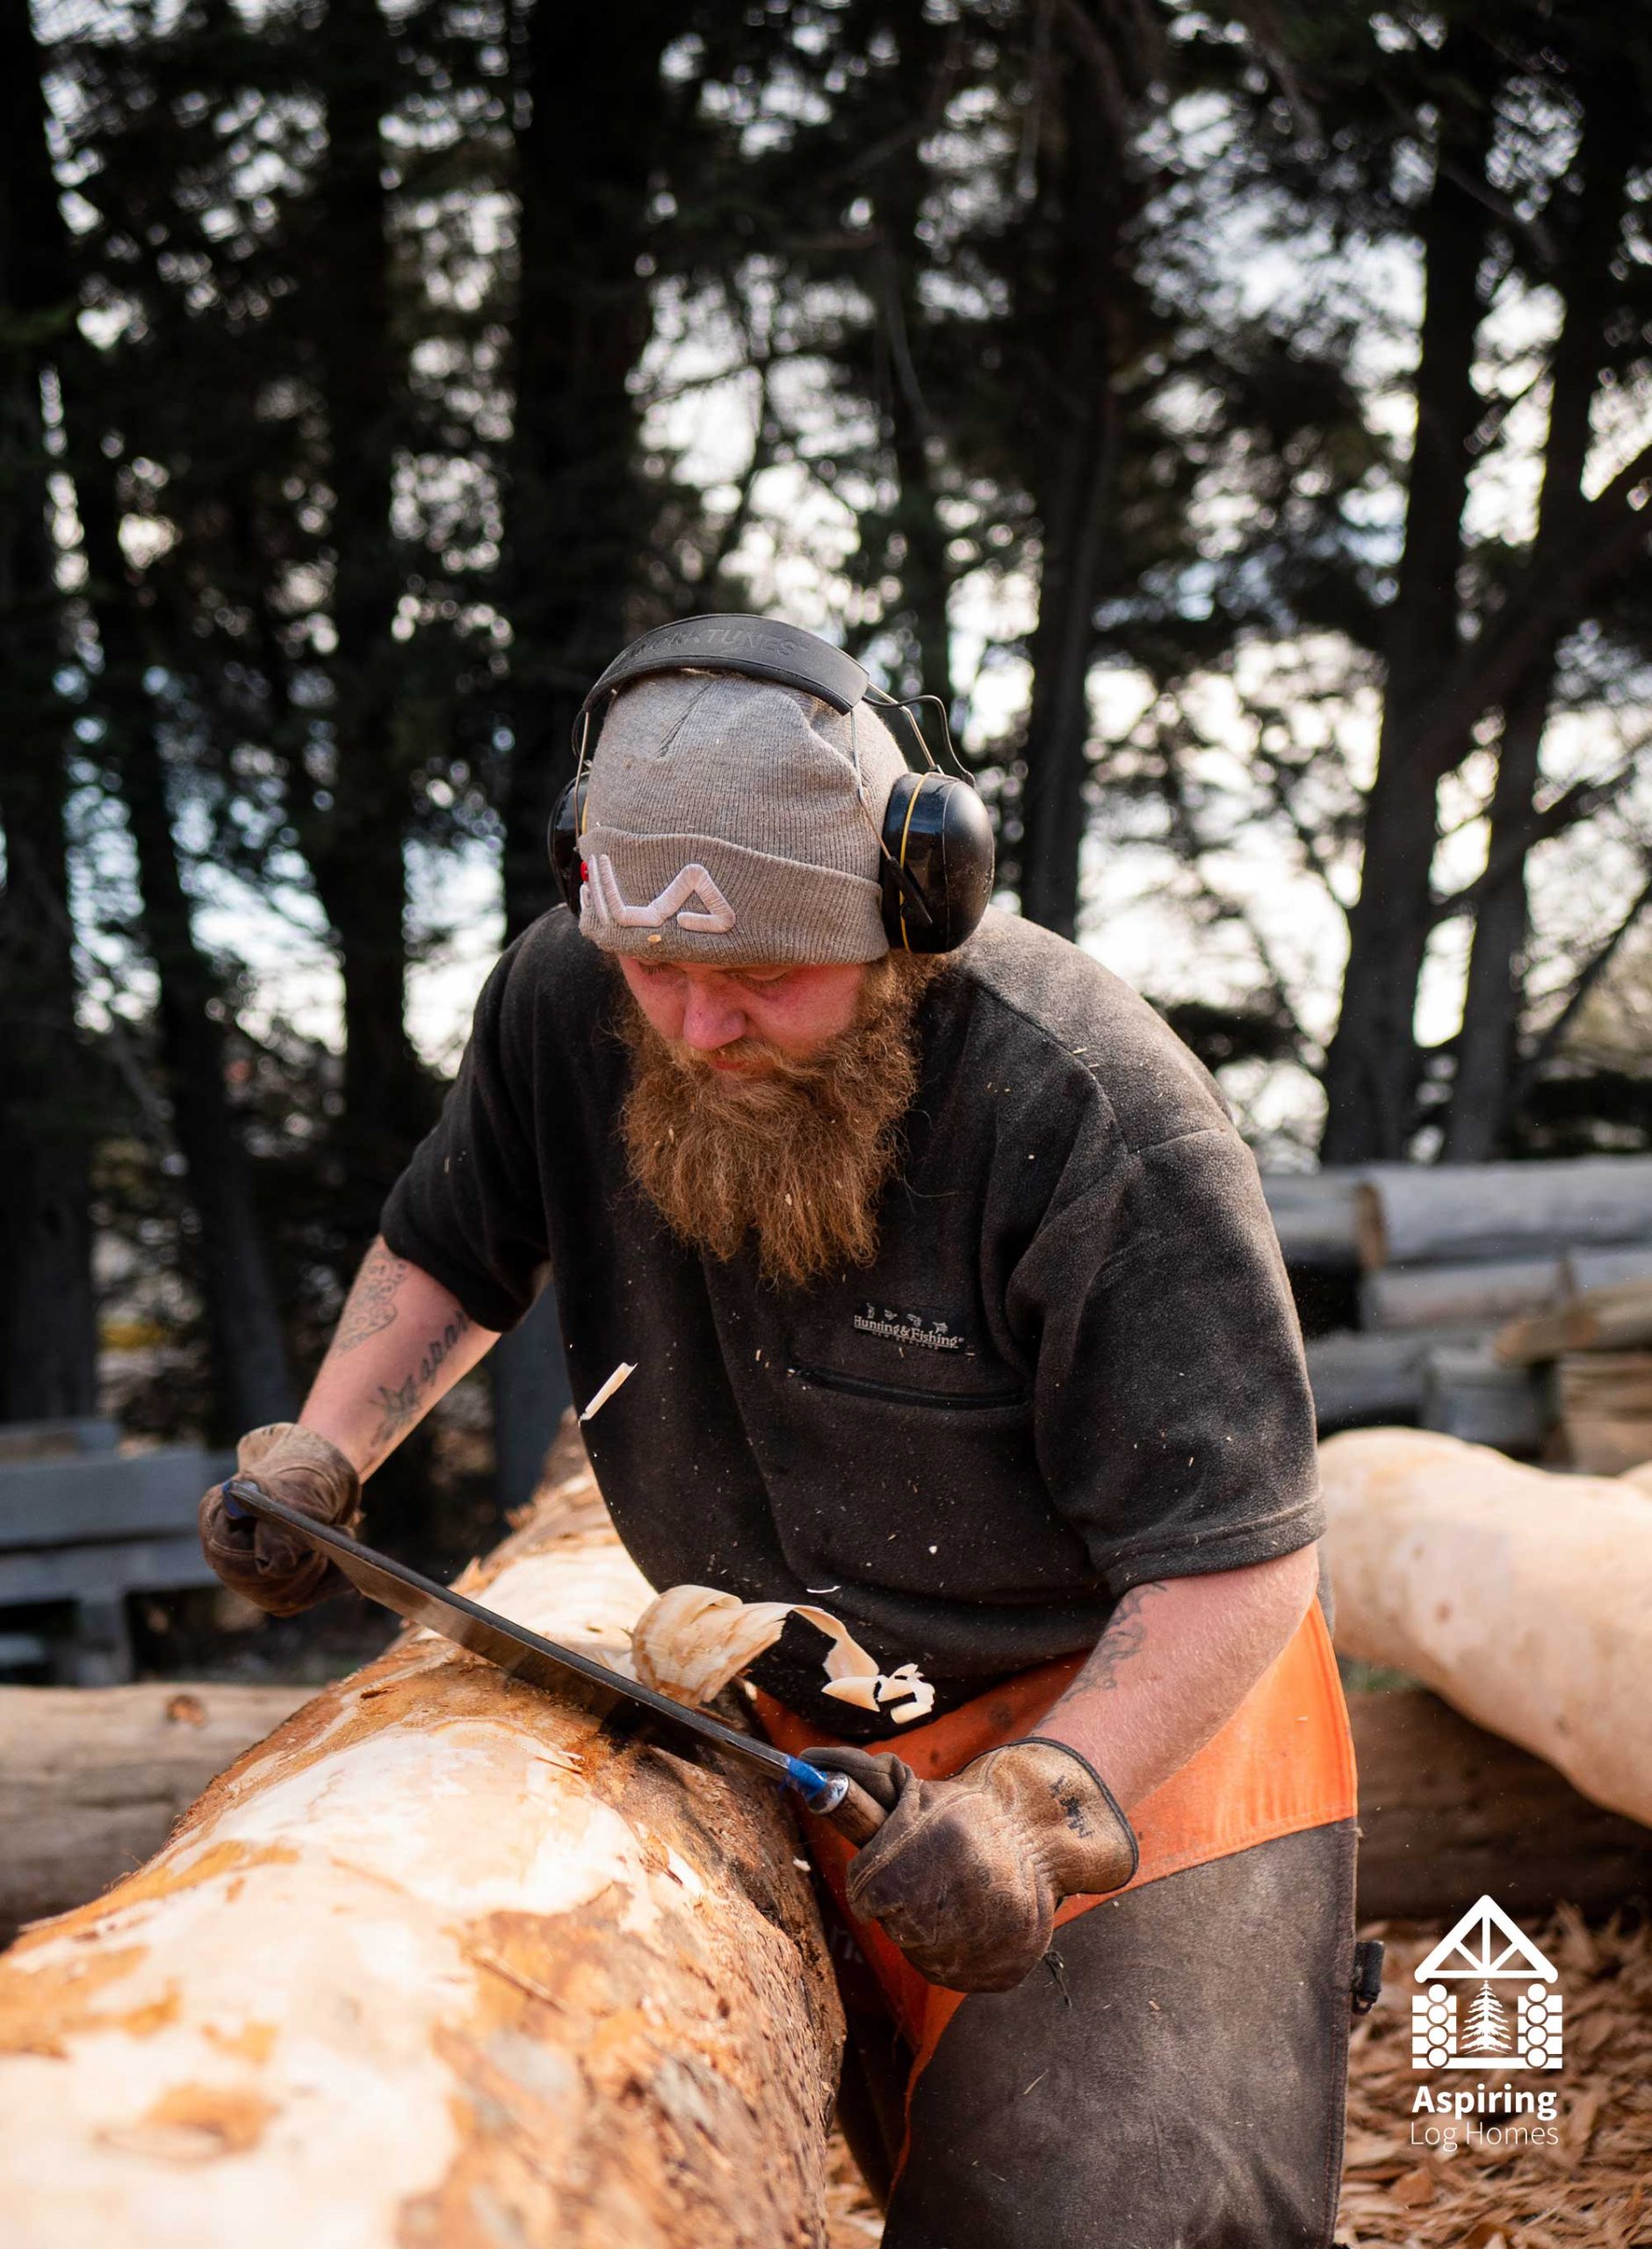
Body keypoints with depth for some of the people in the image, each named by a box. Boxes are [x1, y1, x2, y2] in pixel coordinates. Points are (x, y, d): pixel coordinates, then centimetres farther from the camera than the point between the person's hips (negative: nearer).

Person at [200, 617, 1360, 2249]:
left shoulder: (1096, 1120, -29)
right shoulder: (566, 997, -11)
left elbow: (1236, 1567, -26)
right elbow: (445, 1251, 10)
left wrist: (1037, 1804, -39)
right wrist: (321, 1451, -5)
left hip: (1135, 1709, -5)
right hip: (805, 1730, 5)